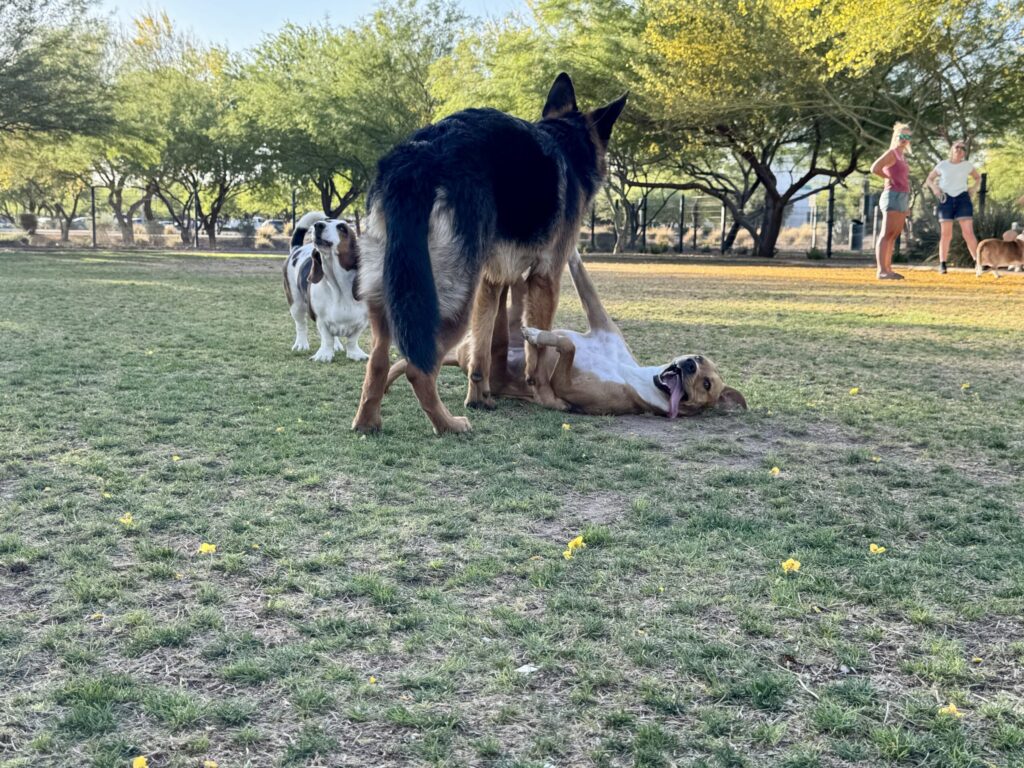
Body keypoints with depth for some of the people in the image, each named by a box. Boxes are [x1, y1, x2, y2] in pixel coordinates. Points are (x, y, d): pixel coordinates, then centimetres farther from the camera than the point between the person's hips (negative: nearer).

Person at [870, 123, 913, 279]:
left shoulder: (902, 155, 20)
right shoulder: (891, 153, -6)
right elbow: (874, 168, -22)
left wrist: (907, 204, 21)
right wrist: (890, 178, -7)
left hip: (903, 197, 9)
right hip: (893, 195, -9)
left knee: (894, 235, 8)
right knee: (886, 234, -12)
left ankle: (888, 270, 11)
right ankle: (881, 271, -16)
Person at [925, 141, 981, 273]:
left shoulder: (968, 165, 7)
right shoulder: (942, 165, 6)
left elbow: (978, 177, 23)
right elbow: (929, 179, 15)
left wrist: (974, 187, 3)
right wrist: (934, 187, -5)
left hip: (962, 198, 0)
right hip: (946, 199, 0)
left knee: (968, 232, -10)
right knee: (946, 234, 1)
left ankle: (979, 262, -7)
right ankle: (942, 264, 5)